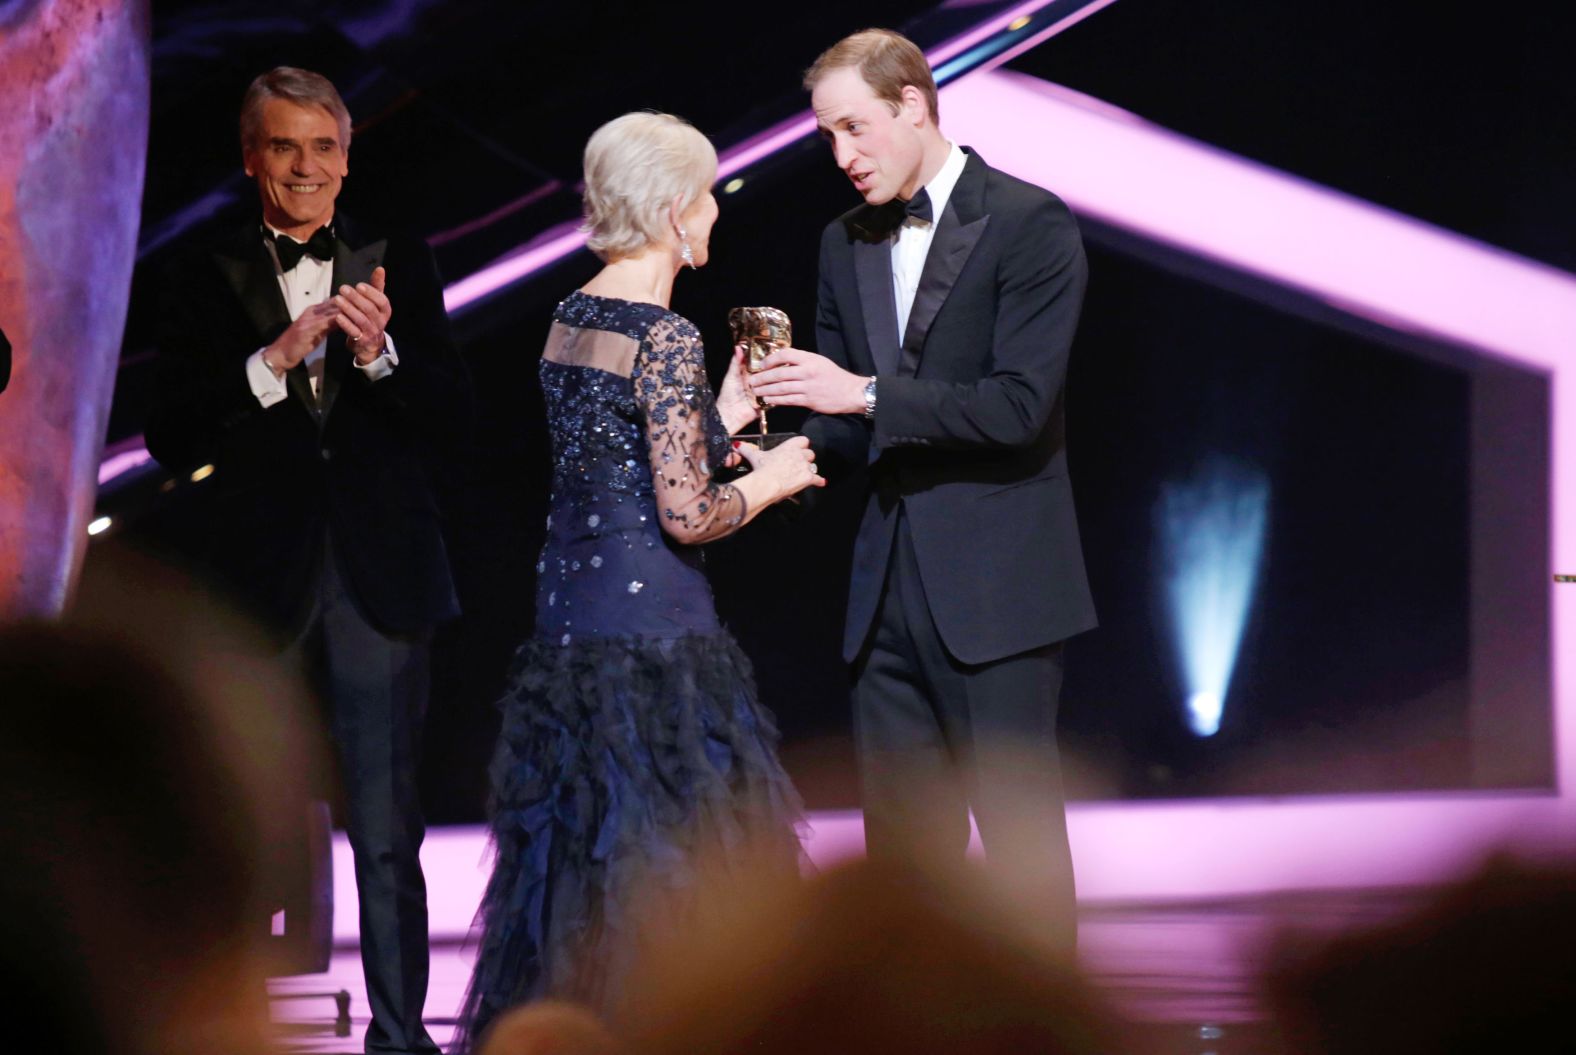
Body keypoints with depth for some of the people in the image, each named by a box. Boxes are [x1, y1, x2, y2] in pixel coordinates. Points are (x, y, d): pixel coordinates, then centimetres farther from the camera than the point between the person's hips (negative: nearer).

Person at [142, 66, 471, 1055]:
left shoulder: (400, 268, 7)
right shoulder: (207, 280, 4)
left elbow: (452, 418, 3)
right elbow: (173, 437, -5)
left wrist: (379, 352, -15)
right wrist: (276, 359, -17)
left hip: (381, 576, 0)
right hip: (261, 580, 0)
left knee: (388, 834, 3)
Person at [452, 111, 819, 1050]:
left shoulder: (571, 319, 10)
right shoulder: (667, 339, -15)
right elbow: (685, 515, -17)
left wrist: (722, 418, 16)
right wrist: (770, 480, -1)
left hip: (570, 612, 9)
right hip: (653, 626, -9)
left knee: (583, 857, 15)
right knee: (666, 867, 0)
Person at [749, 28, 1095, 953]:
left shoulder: (1029, 223, -7)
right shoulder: (847, 244, 14)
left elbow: (1019, 407, -17)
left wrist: (867, 394, -22)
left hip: (996, 586, -7)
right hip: (890, 588, 7)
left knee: (1021, 828, -3)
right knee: (902, 841, 9)